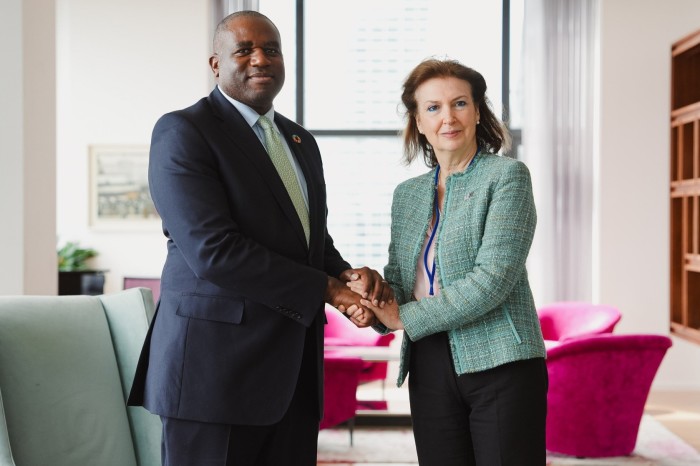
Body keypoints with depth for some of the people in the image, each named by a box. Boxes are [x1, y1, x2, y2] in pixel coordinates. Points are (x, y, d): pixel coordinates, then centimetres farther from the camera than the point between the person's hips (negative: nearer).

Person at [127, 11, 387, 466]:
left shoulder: (301, 141, 16)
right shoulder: (182, 132, -8)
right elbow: (213, 250, -19)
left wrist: (346, 274, -3)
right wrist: (327, 290, -15)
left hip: (294, 373, 7)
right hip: (216, 366, -7)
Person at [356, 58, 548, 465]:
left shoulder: (507, 176, -4)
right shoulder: (407, 194, 15)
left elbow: (493, 278, -15)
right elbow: (398, 280, 14)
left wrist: (405, 319, -12)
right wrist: (370, 298, -10)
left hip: (499, 364, -5)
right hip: (430, 368, 5)